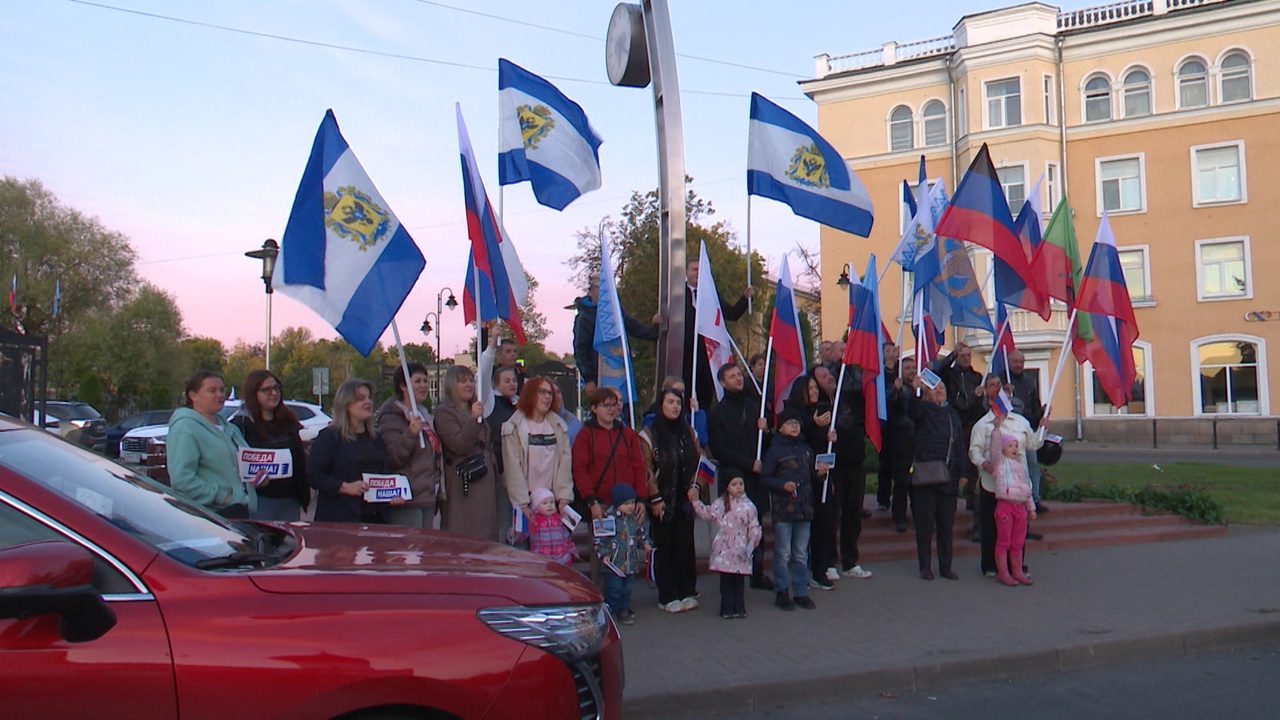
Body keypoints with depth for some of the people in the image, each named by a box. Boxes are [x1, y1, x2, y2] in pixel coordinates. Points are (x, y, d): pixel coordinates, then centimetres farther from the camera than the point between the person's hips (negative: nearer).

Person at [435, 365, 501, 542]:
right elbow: (458, 445, -17)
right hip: (462, 486, -8)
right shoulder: (444, 412, -4)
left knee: (486, 537, 6)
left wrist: (497, 483, 22)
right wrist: (473, 420, -30)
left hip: (485, 483, 8)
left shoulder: (476, 409, 21)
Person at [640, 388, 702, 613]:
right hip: (662, 501, -4)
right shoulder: (649, 434, -4)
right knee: (664, 548, 0)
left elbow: (697, 463, 15)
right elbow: (646, 470, -8)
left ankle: (687, 592, 13)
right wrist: (655, 498, -12)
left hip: (685, 499, 4)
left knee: (685, 546, 4)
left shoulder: (688, 432, 10)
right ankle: (667, 597, 6)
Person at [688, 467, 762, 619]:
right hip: (724, 549, 1)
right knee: (726, 579, 4)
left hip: (740, 551, -1)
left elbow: (754, 526, 0)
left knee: (739, 579, 6)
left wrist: (755, 536, -18)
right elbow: (706, 513, 11)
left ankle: (739, 608, 16)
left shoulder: (748, 506, 0)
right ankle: (727, 608, 12)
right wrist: (695, 501, 4)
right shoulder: (720, 504, 5)